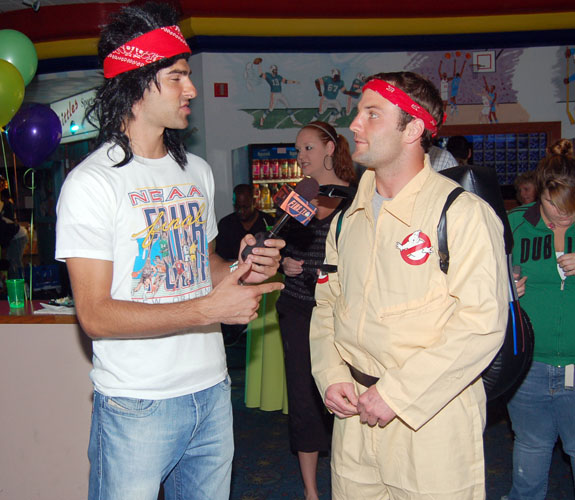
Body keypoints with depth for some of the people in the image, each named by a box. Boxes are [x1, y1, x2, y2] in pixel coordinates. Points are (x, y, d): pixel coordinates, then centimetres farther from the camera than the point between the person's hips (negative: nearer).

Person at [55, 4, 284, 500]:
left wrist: (243, 270, -2)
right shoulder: (92, 183, -11)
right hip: (137, 405, -6)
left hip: (212, 391, 6)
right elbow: (95, 315, -16)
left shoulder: (198, 171, 11)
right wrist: (209, 309, -22)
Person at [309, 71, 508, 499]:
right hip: (355, 414, 5)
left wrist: (396, 392, -18)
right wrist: (331, 376, 0)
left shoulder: (463, 212, -11)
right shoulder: (349, 218, 9)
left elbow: (482, 323, -18)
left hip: (431, 420, -5)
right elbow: (327, 304, 15)